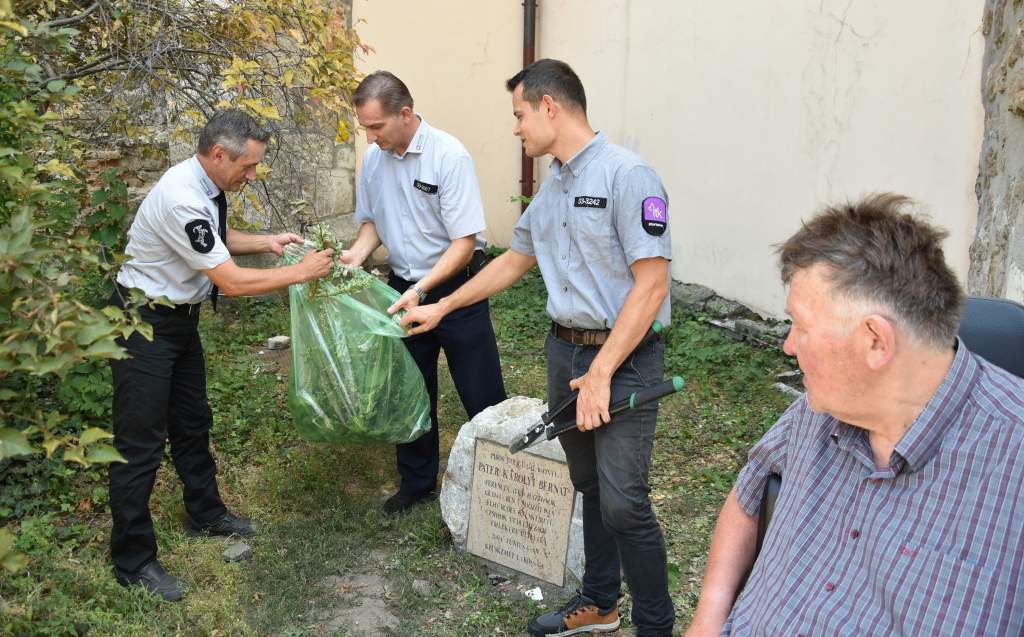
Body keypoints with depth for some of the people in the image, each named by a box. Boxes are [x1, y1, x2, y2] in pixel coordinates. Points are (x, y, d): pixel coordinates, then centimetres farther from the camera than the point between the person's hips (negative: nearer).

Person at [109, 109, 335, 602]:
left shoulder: (206, 187, -2)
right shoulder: (181, 200, -30)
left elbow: (217, 241, 19)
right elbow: (231, 281, -28)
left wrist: (266, 242, 4)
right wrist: (301, 272, -19)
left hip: (180, 319, 10)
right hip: (145, 325, -10)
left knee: (192, 422, 21)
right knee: (141, 441, -1)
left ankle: (205, 514, 40)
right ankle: (133, 561, 12)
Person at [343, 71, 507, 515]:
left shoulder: (448, 156, -19)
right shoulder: (373, 158, -1)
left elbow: (464, 242, -20)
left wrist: (421, 290, -28)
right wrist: (358, 253, -7)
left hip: (455, 284, -5)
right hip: (403, 286, 6)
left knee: (482, 395, 1)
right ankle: (417, 483, 32)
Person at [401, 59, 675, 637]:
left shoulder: (627, 175, -15)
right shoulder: (552, 190, 13)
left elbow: (651, 285, -19)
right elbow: (514, 262, 25)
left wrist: (601, 373, -20)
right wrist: (441, 308, 27)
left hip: (623, 359, -8)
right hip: (565, 350, 8)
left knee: (623, 502, -6)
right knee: (589, 487, 17)